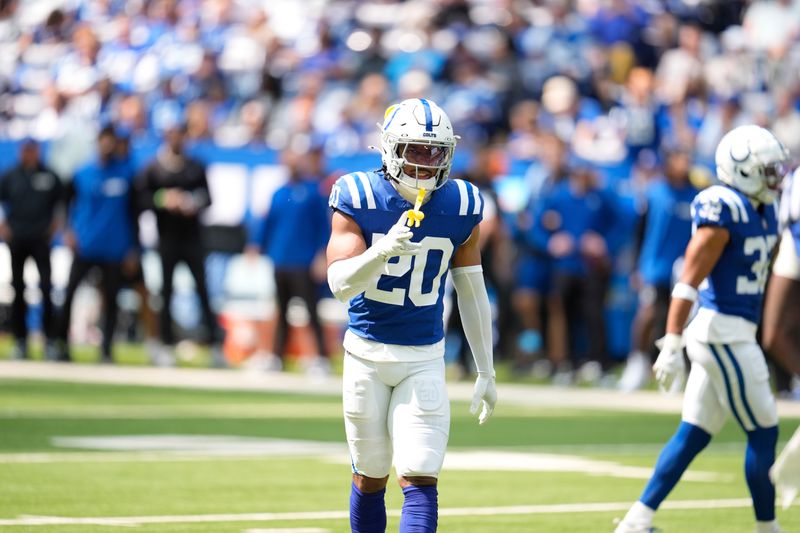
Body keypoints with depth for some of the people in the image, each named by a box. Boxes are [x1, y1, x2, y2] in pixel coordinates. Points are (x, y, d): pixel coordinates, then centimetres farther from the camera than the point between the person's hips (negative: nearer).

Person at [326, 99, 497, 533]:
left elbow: (471, 292, 7)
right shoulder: (359, 199, -11)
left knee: (419, 479, -10)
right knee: (370, 477, 10)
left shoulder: (459, 206, -4)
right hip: (367, 354, -1)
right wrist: (383, 249, -39)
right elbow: (340, 283, -21)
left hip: (424, 359, 1)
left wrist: (486, 371, 11)